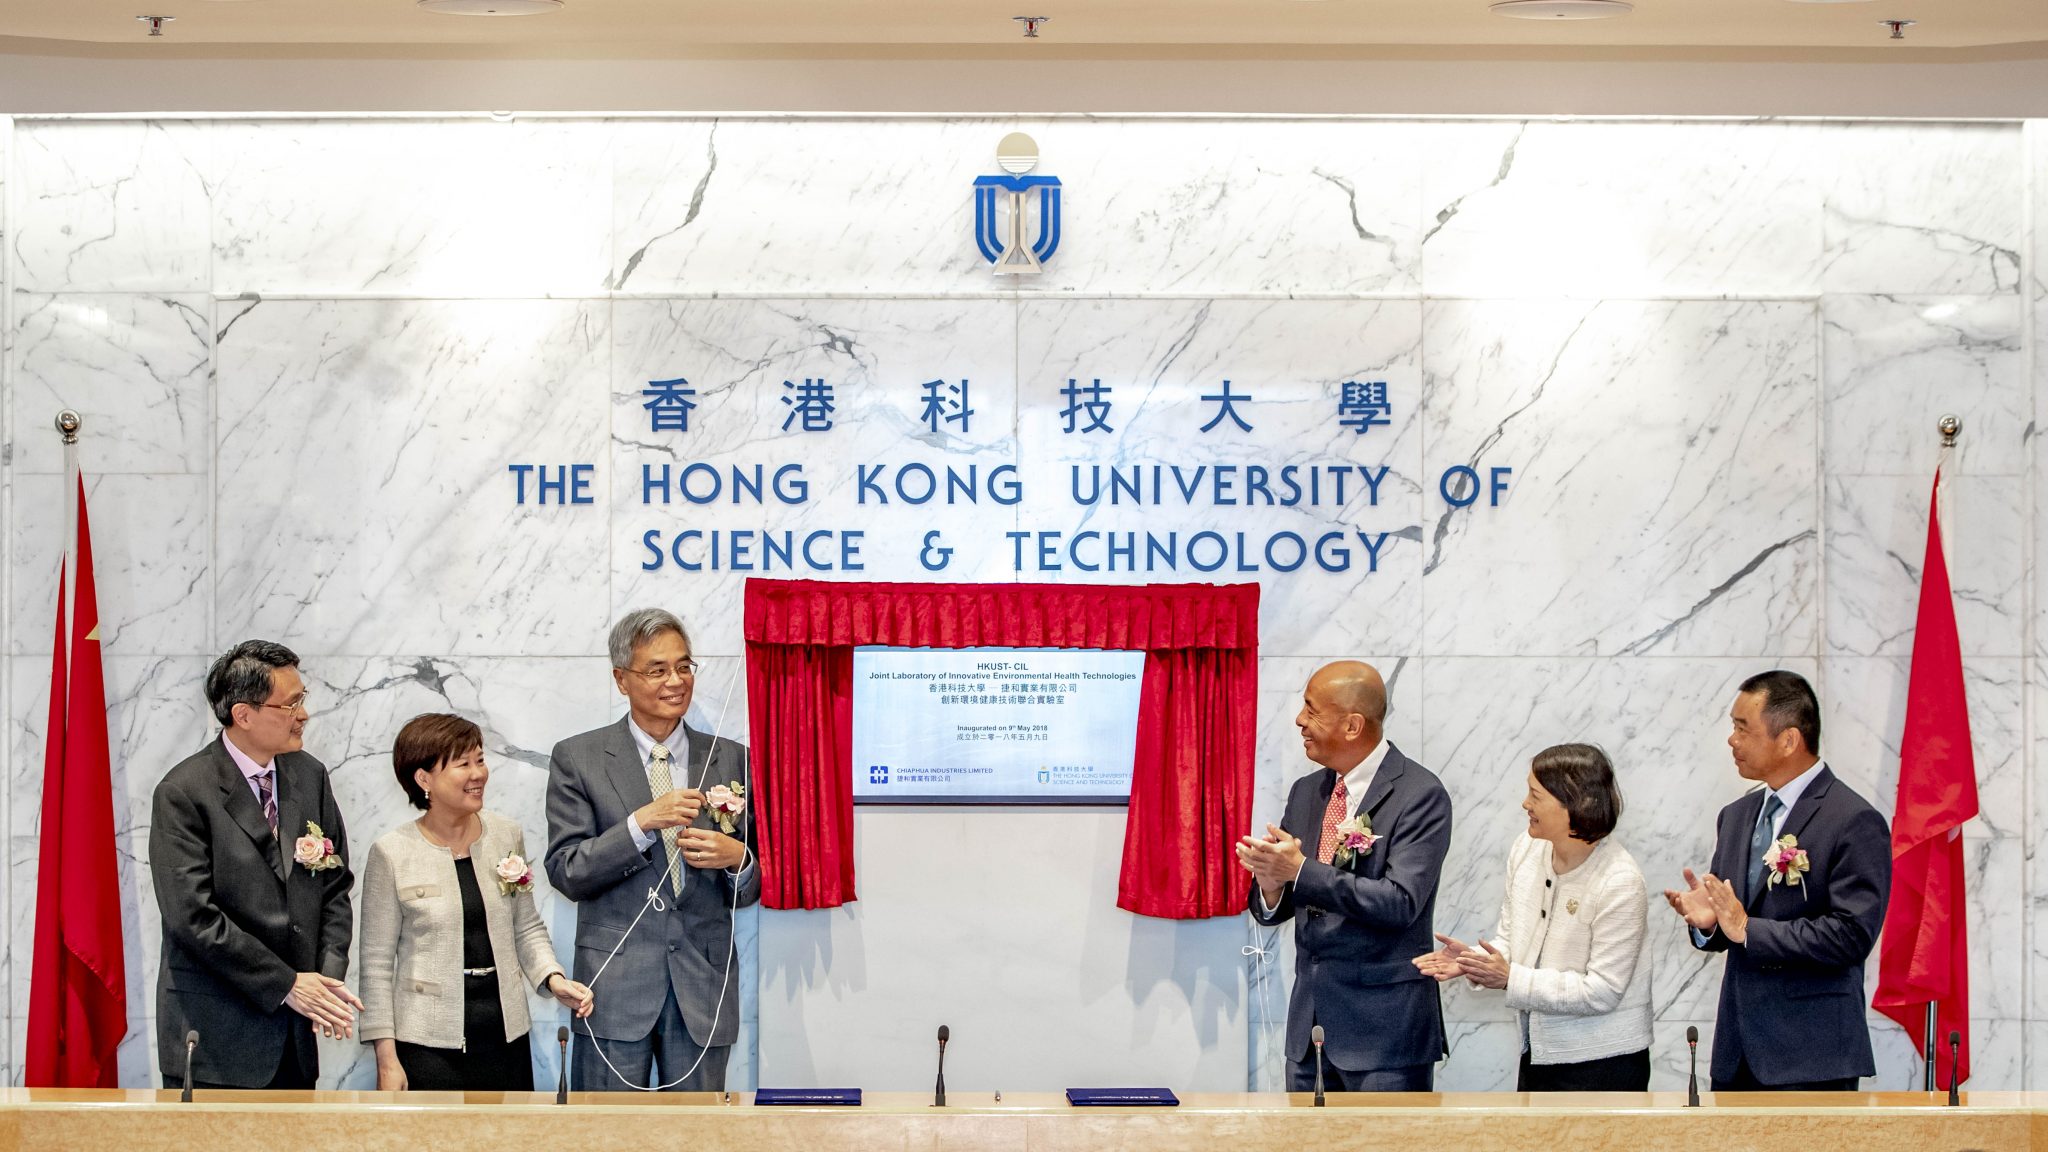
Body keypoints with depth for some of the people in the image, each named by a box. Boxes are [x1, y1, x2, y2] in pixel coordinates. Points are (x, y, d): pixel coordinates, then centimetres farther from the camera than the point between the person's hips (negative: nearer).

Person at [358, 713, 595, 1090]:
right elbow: (377, 963, -3)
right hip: (429, 1045, -4)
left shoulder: (507, 835, 5)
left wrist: (554, 979, -5)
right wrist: (386, 1059, -6)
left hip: (507, 1038, 4)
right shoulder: (391, 854, -6)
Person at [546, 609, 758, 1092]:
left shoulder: (731, 760, 10)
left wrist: (738, 859, -11)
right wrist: (643, 822, -17)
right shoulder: (577, 759, 3)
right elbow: (566, 872, -5)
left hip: (703, 984, 2)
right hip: (616, 985, -2)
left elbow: (754, 887, 13)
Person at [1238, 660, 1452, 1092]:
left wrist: (1301, 871, -22)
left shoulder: (1421, 795, -10)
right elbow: (1271, 910, 13)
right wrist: (1270, 885, -11)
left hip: (1385, 1026, -6)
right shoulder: (1306, 792, 12)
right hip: (1310, 1021, 7)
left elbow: (1399, 902, -20)